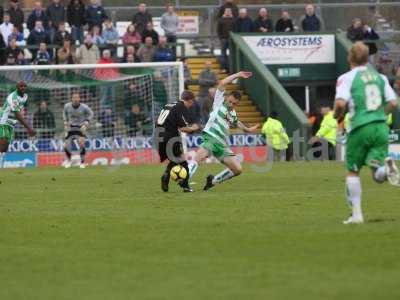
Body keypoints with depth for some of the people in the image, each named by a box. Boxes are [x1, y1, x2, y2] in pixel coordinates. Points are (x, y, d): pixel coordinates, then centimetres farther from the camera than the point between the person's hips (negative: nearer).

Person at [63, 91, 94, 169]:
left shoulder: (84, 107, -18)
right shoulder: (67, 106, -11)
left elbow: (91, 114, 0)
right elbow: (64, 113, 12)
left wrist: (86, 123, -10)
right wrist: (65, 123, 4)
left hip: (81, 127, -3)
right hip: (70, 127, 3)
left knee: (81, 143, -23)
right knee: (66, 146, -1)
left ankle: (82, 162, -9)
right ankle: (68, 160, 28)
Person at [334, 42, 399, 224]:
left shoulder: (347, 78, -2)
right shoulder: (380, 77, 12)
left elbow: (340, 103, -15)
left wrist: (337, 115, 7)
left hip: (360, 129, -3)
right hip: (381, 127, 3)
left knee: (352, 172, 13)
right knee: (379, 176, 4)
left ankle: (356, 213, 9)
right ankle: (385, 166, -32)